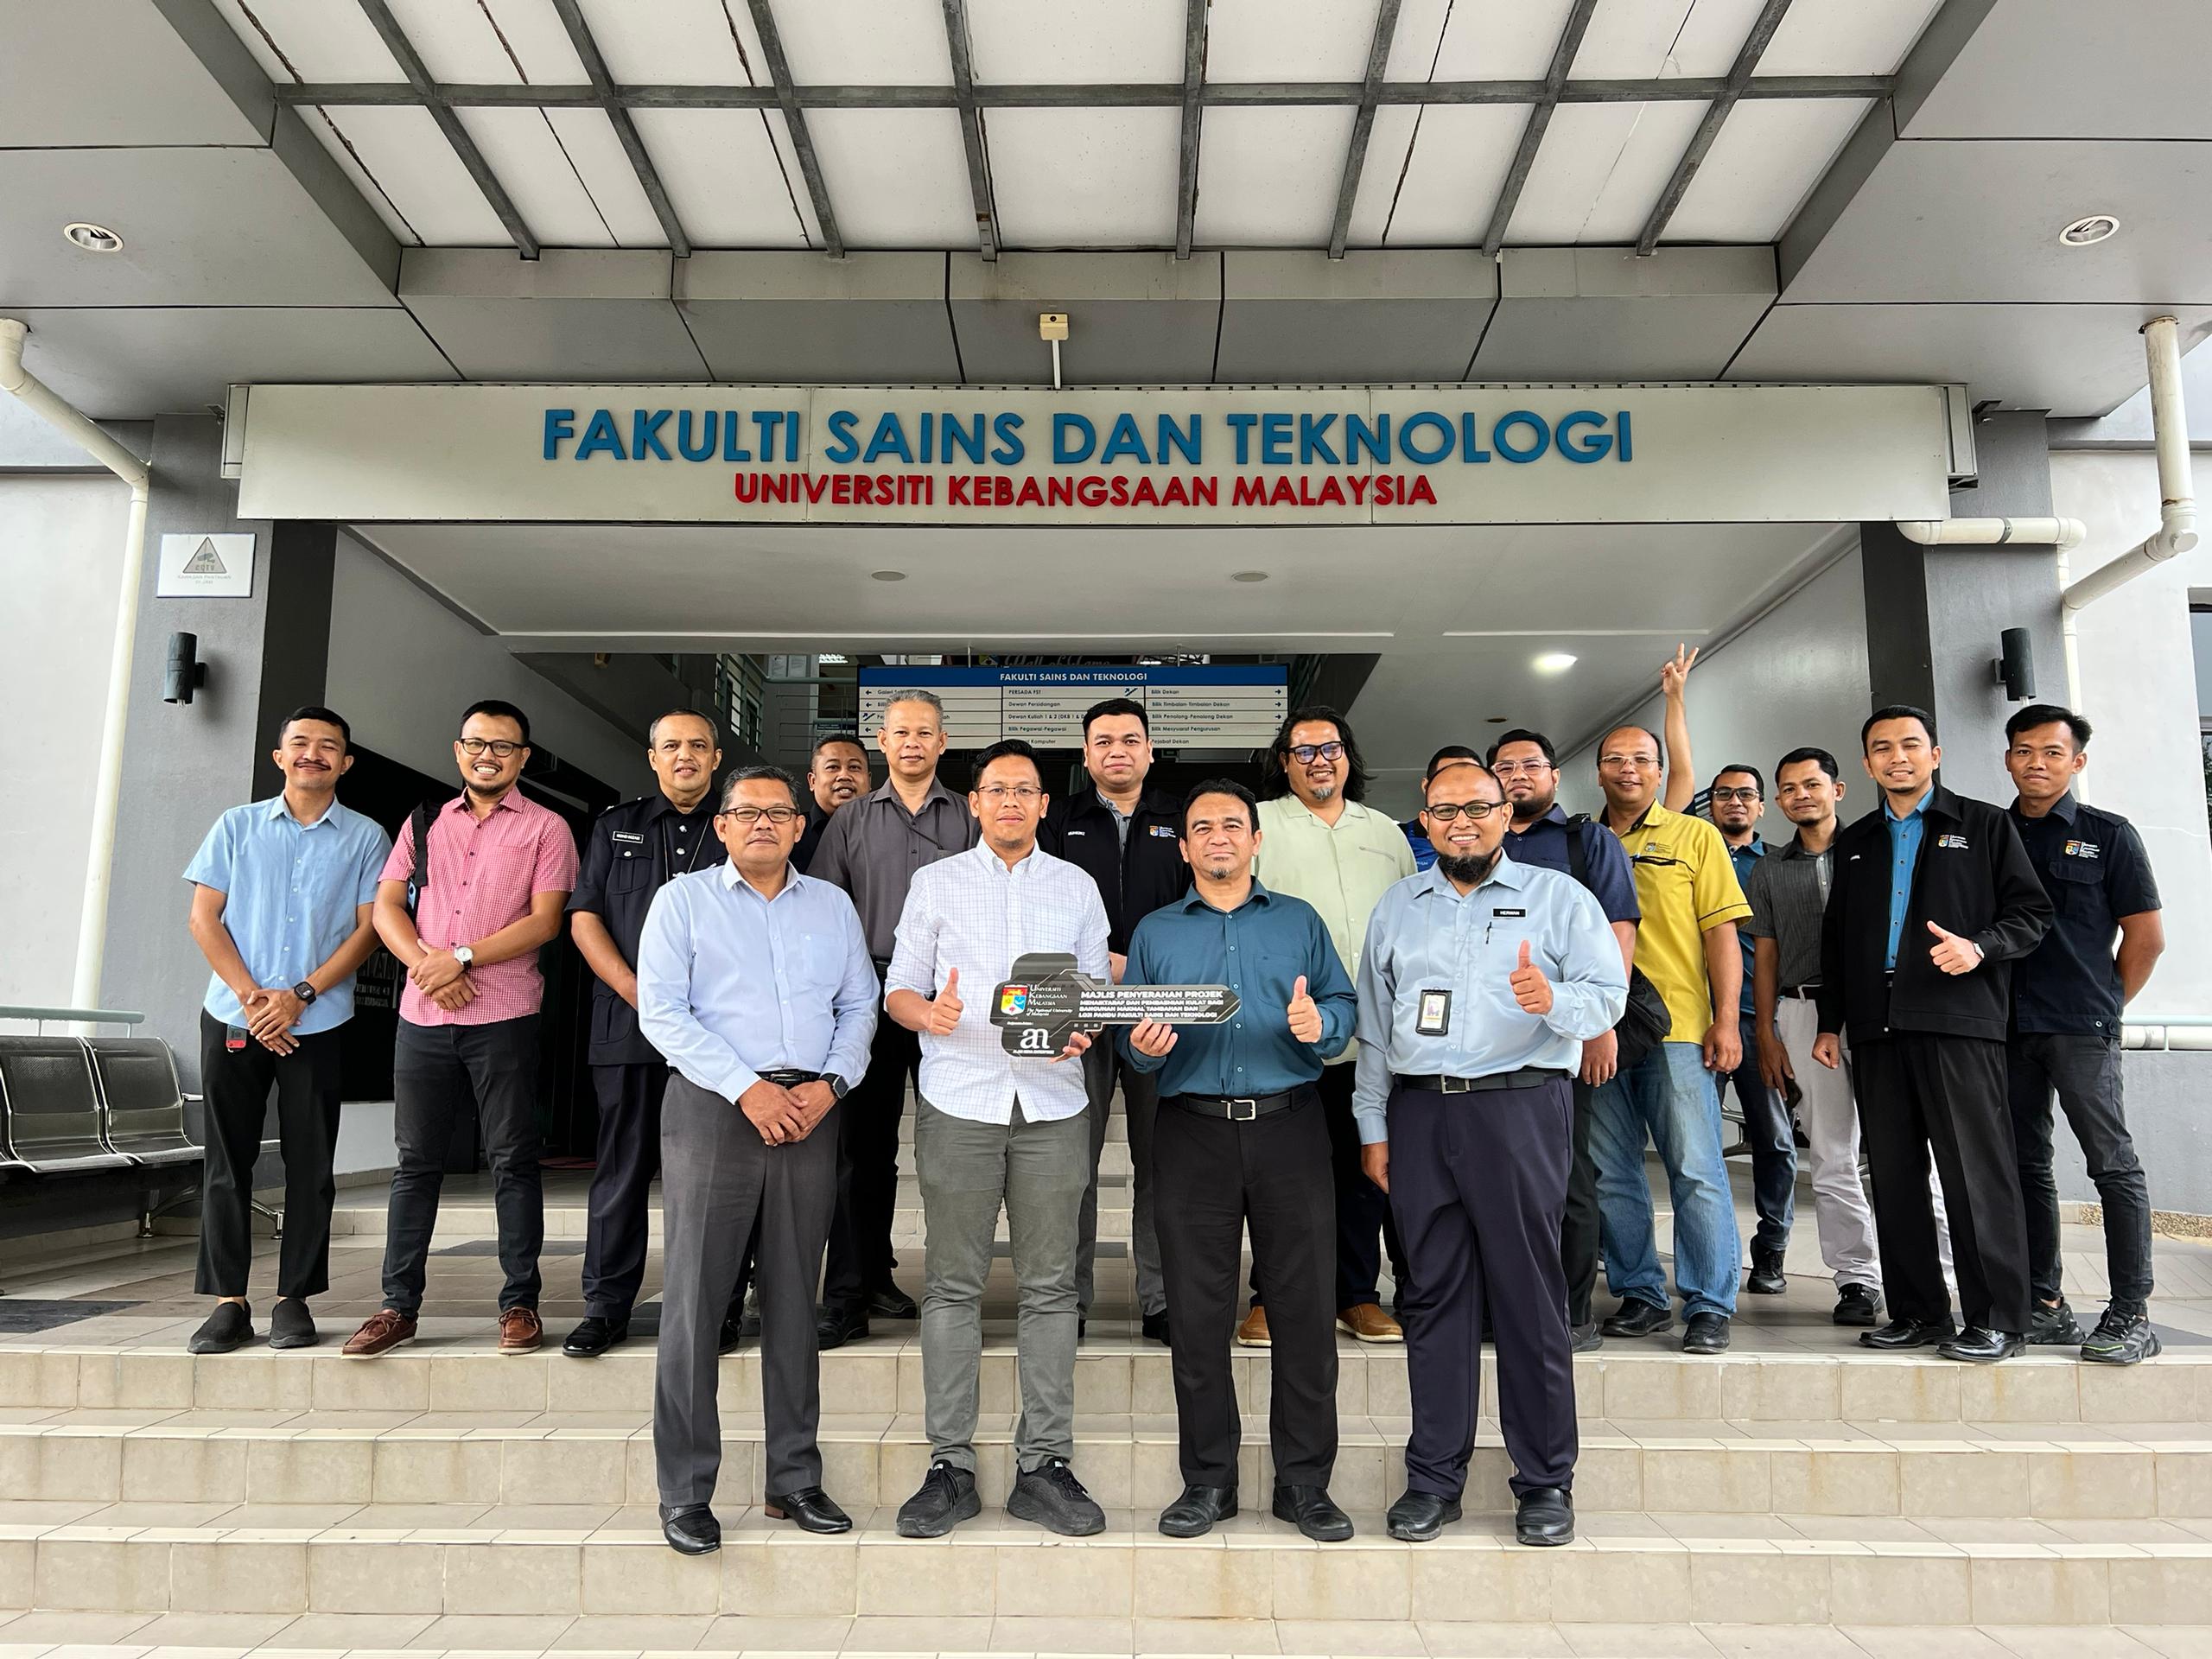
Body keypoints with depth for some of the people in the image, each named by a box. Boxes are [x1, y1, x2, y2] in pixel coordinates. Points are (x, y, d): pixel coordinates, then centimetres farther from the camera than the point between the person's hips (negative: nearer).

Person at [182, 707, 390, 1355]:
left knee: (310, 1165, 2)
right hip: (233, 1016, 1)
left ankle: (294, 1299, 11)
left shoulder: (365, 837, 5)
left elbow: (368, 927, -1)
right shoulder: (237, 826, 8)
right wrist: (251, 997, -8)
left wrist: (300, 996, -11)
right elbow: (204, 918, 4)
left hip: (317, 1022, -1)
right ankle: (228, 1302, 11)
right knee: (227, 1160, 3)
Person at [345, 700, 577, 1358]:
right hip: (422, 1015, 4)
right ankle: (398, 1305, 15)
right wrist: (422, 961, -8)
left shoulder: (545, 829, 3)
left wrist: (462, 957, -14)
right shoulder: (425, 823, 15)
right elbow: (386, 904, 9)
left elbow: (544, 921, -7)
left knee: (512, 1159, 1)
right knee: (416, 1160, 8)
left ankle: (519, 1303, 8)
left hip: (504, 1016, -4)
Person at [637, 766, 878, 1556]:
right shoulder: (683, 899, 4)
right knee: (695, 1300, -1)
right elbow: (662, 1012, -6)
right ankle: (685, 1492, 10)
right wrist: (748, 1089, -14)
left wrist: (829, 1084, -7)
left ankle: (793, 1479, 20)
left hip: (810, 1113, 3)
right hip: (712, 1108, -3)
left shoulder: (833, 905, 15)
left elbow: (859, 1005, 11)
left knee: (794, 1301, 9)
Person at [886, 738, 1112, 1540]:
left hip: (1053, 1104, 1)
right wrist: (928, 1012, -14)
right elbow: (898, 989, 7)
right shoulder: (935, 881, 10)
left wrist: (1083, 1029, -9)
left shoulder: (1077, 886, 14)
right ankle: (950, 1467, 11)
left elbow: (1097, 986, 13)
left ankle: (1043, 1466, 12)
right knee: (953, 1286, 2)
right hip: (957, 1103, -1)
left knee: (1049, 1287, 3)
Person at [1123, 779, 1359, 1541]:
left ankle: (1305, 1483, 13)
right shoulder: (1155, 932, 14)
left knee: (1306, 1305, 0)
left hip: (1289, 1127, 0)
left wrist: (1320, 1023, -15)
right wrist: (1145, 1046, -12)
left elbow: (1344, 1004, 7)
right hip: (1194, 1132, 1)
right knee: (1197, 1312, 4)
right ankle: (1207, 1479, 17)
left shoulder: (1299, 921, 13)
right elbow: (1132, 1033, 10)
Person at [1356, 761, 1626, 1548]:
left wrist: (1553, 1001, -24)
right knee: (1433, 1292, 6)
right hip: (1419, 1111, 3)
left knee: (1529, 1293, 0)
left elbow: (1608, 992, -3)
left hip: (1519, 1105, -3)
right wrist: (1373, 1127, 10)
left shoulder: (1558, 896, 7)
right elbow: (1374, 1024, 16)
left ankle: (1545, 1482, 13)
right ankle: (1434, 1476, 16)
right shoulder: (1396, 908, 16)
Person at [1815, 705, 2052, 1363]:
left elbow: (2031, 912, 2)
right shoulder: (1855, 843, 19)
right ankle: (1918, 1310, 15)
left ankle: (1997, 1320, 3)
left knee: (1975, 1173, -5)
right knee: (1894, 1177, 6)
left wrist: (1980, 947, -17)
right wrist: (1831, 1023, 16)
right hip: (1877, 1028, 5)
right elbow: (1835, 939, 20)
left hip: (1958, 1021, -4)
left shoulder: (1985, 825, 7)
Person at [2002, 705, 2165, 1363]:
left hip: (2081, 1029, -4)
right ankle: (2044, 1304, 17)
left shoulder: (2109, 834, 3)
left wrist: (2104, 1005, 6)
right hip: (2006, 1026, 4)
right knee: (2025, 1166, 8)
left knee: (2113, 1163, -3)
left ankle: (2131, 1315, 3)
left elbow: (2146, 935, 4)